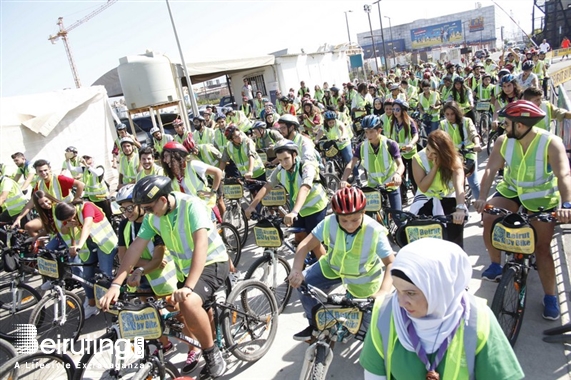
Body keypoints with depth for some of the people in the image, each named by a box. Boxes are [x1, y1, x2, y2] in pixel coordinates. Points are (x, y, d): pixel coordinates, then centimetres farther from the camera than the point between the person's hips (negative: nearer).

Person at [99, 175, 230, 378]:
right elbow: (135, 248, -7)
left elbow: (201, 244, -34)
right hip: (185, 269, 7)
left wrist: (189, 286, -42)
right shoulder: (152, 216, -6)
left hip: (212, 263, -7)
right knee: (192, 317, 16)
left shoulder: (191, 205, -25)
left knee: (188, 303, -32)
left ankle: (212, 353, -9)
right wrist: (116, 284, -15)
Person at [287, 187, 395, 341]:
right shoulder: (329, 222, -27)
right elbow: (305, 245, -26)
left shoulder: (375, 231, -32)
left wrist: (384, 291, -45)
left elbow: (391, 263, -29)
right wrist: (297, 270, -43)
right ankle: (316, 325, 7)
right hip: (334, 267, 2)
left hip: (363, 279, -1)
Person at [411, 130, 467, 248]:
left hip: (448, 198, 0)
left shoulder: (454, 159, -19)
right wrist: (435, 167, -30)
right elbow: (423, 188, -21)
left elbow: (459, 184, -36)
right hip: (426, 198, 0)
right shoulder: (418, 159, -17)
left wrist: (460, 209, -52)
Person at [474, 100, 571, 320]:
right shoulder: (503, 141, -11)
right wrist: (482, 198, -31)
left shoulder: (551, 143, -22)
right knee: (489, 219, -22)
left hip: (542, 199, -3)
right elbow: (491, 169, -17)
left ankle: (550, 298, 11)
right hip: (511, 191, 3)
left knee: (542, 247, -4)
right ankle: (495, 265, 1)